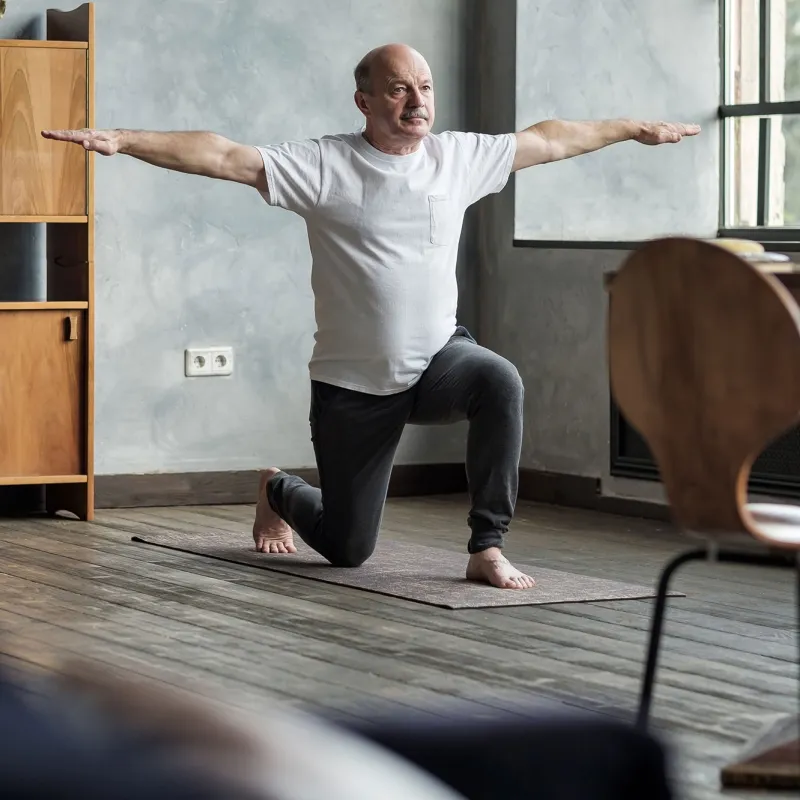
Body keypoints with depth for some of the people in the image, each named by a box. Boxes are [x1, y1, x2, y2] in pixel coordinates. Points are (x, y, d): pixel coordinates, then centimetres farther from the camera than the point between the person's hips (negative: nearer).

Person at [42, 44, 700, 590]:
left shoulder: (460, 157, 0)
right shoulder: (324, 166, -12)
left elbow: (549, 140, 13)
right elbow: (224, 157, -20)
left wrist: (635, 129, 19)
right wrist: (122, 142, -31)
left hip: (439, 359, 2)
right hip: (353, 384, -2)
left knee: (500, 382, -34)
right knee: (348, 551, 7)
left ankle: (488, 549, -22)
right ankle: (277, 493, 44)